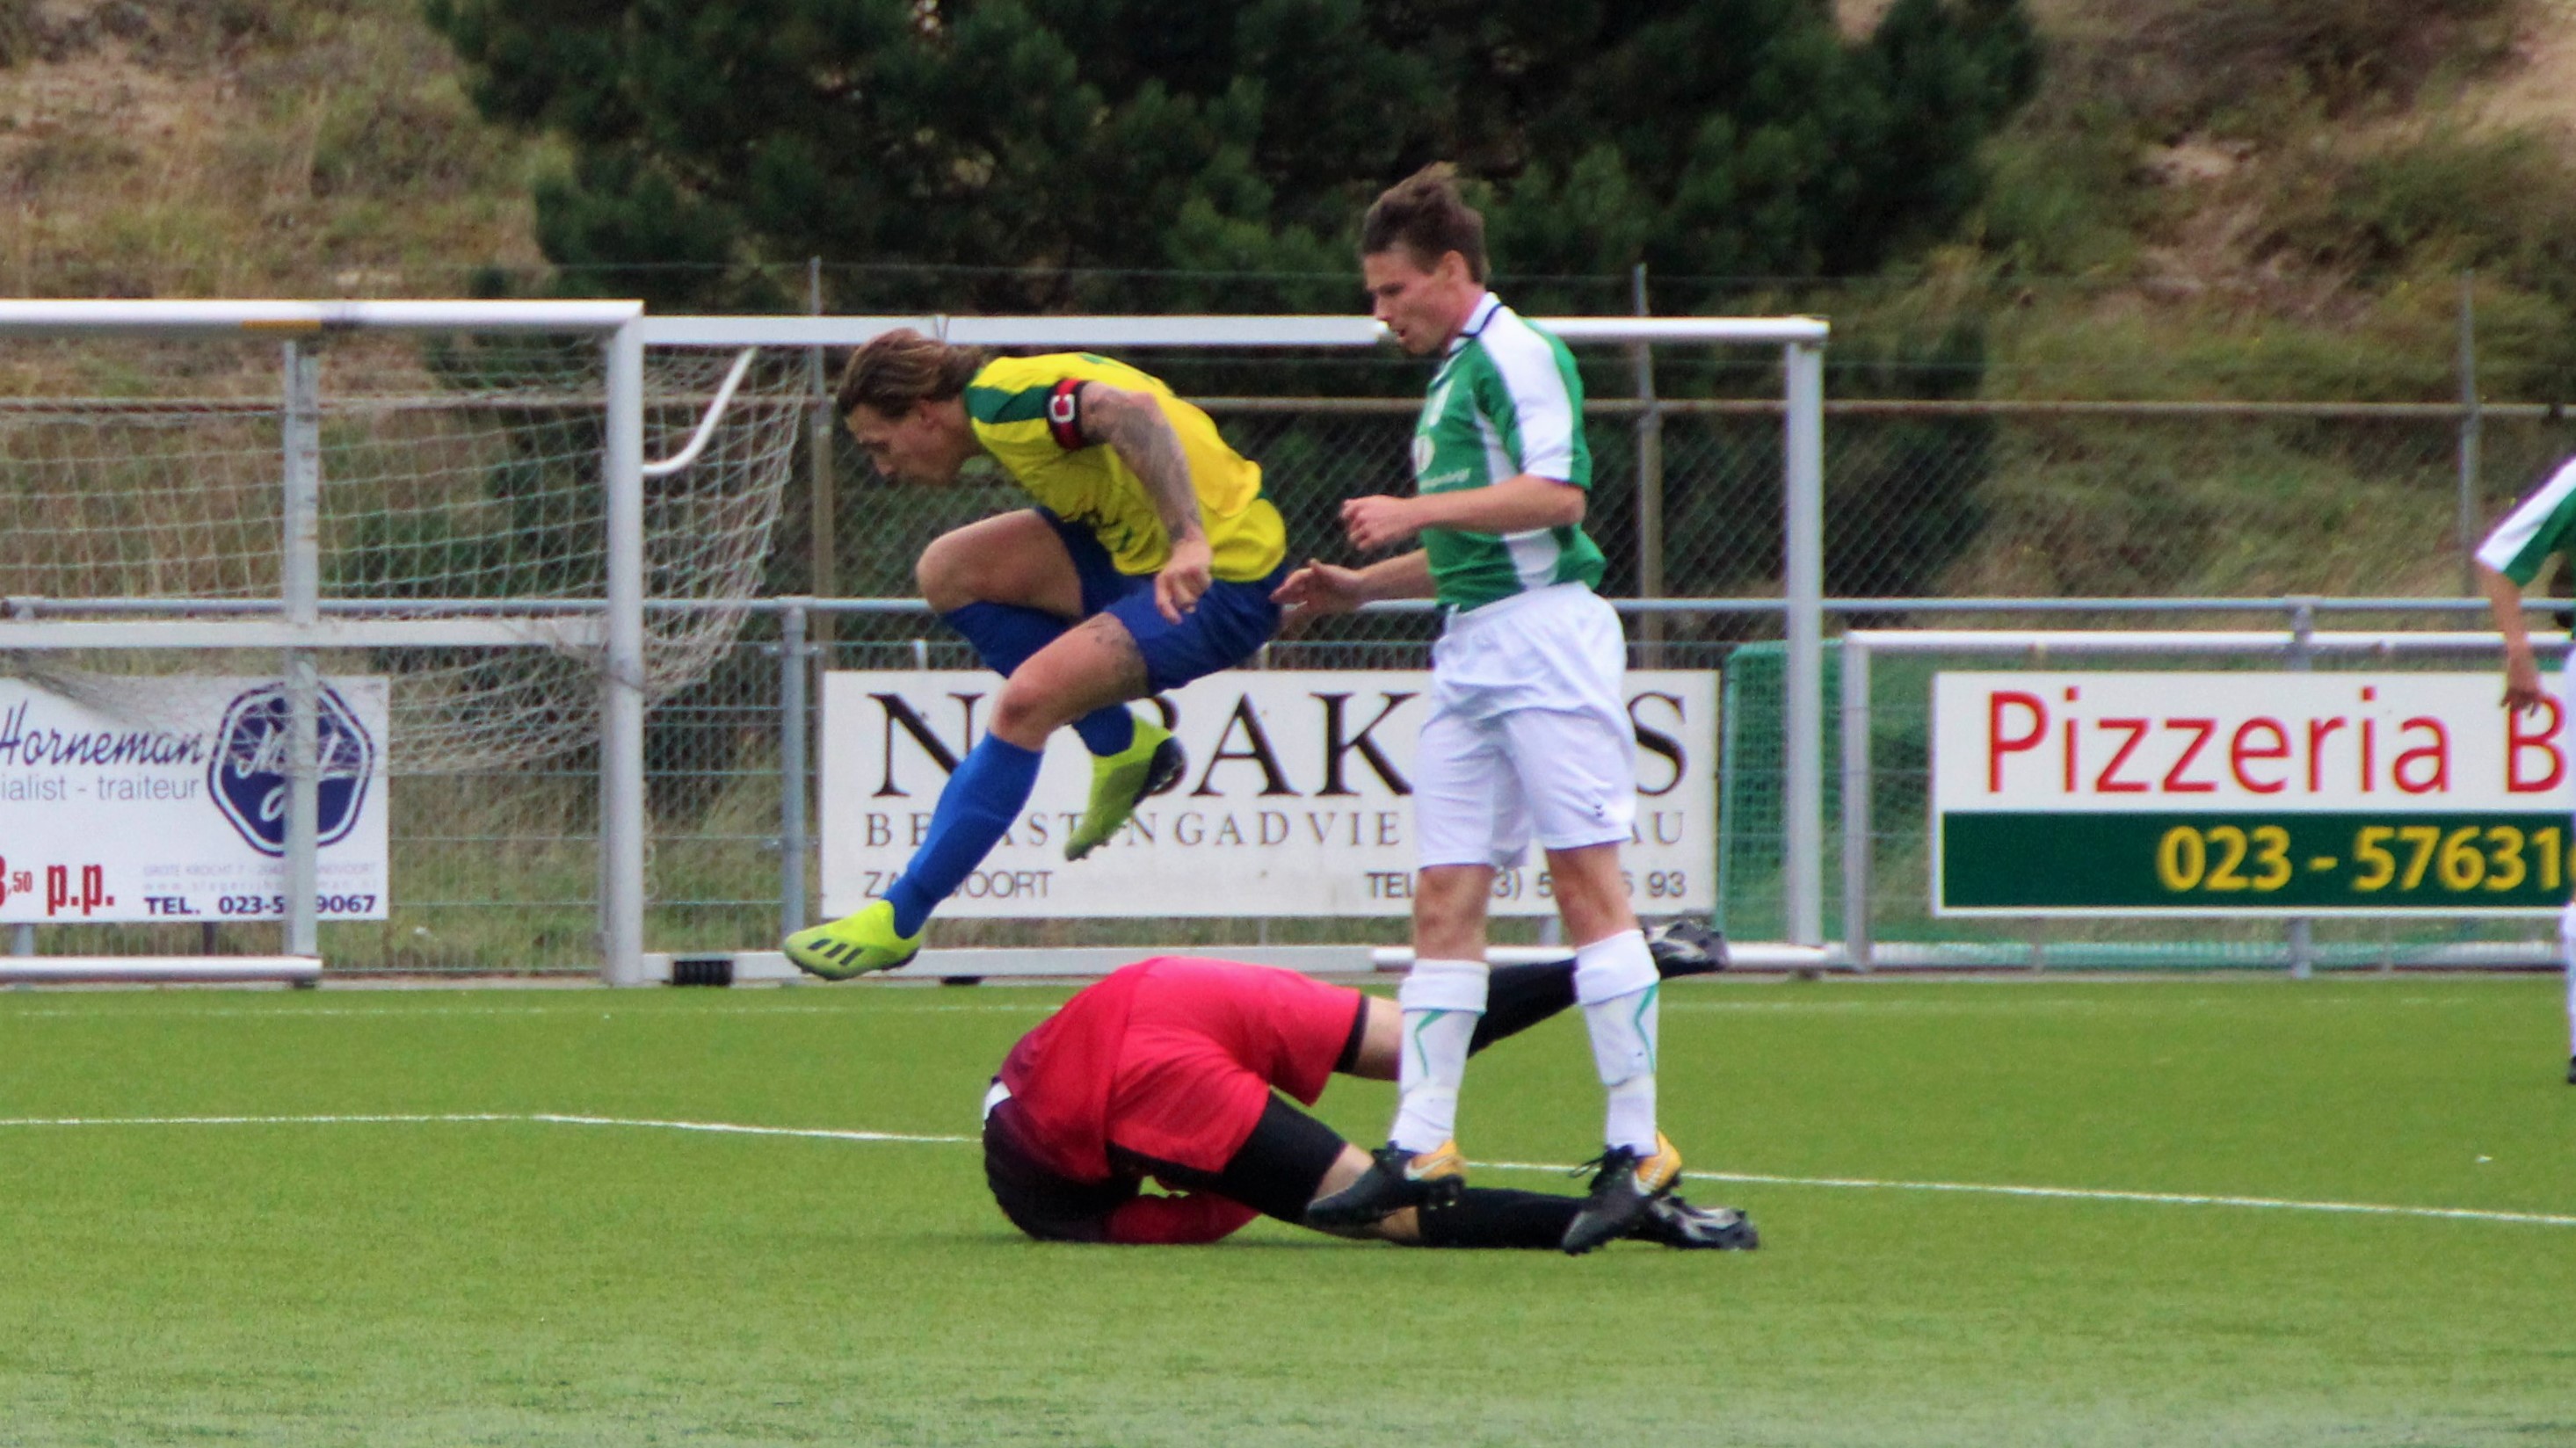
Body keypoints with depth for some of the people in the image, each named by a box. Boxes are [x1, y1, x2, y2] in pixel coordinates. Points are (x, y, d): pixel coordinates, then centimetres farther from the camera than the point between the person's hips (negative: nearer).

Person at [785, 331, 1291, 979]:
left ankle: (898, 919, -15)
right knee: (950, 572, 5)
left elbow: (1132, 412, -35)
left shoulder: (1003, 404, -20)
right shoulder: (997, 405, 10)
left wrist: (1190, 543, -44)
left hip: (1224, 579, -10)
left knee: (1028, 700, -22)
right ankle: (1121, 746, 10)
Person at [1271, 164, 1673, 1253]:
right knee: (1445, 897, 3)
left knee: (1585, 877, -11)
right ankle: (1422, 1145, 1)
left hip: (1544, 633, -10)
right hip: (1469, 650, 10)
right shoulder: (1452, 379, 24)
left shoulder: (1517, 356, -6)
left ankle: (1639, 1144, -13)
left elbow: (1556, 493, -19)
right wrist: (1359, 584, 21)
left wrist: (1420, 512, -18)